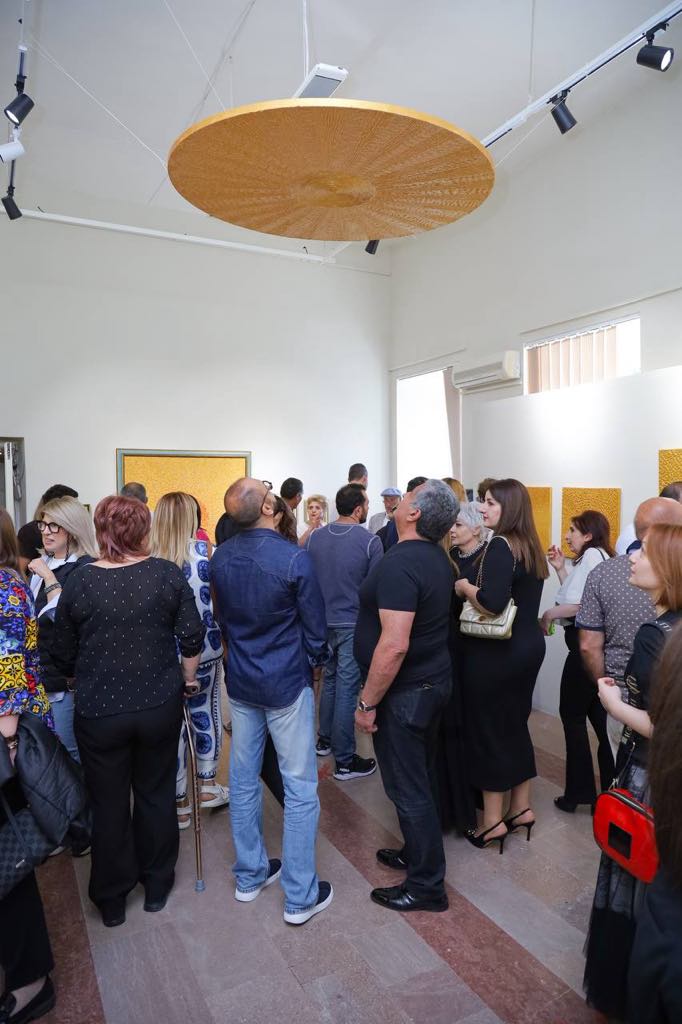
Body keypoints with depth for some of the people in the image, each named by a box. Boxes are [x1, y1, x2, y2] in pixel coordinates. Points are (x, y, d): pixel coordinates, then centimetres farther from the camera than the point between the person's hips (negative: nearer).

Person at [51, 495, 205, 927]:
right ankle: (157, 885, 35)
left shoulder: (78, 582, -8)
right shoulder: (167, 574, -11)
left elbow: (64, 656, 0)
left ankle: (112, 899, 32)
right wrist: (187, 677, 9)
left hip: (99, 710, 0)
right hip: (160, 705, 0)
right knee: (156, 795, 19)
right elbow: (192, 636, -9)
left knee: (109, 804, 16)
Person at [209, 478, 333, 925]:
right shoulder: (295, 559, -22)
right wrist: (317, 662, 7)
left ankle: (250, 875, 35)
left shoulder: (220, 557, -5)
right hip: (287, 682, -6)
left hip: (240, 681, 6)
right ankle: (300, 896, 18)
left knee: (244, 779, 18)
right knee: (300, 789, 7)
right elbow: (315, 625, -12)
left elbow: (221, 615, 7)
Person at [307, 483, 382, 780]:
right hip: (353, 624, -5)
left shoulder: (314, 537, -1)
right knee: (347, 689, 2)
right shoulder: (370, 541, -16)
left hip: (322, 622, 5)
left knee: (330, 679, 23)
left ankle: (325, 739, 36)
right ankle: (345, 761, 12)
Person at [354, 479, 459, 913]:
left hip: (406, 692, -9)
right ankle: (419, 853, 41)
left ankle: (426, 885, 21)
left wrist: (367, 702, -20)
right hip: (435, 680, 9)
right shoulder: (438, 558, 5)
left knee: (408, 787, 6)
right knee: (421, 777, 23)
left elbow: (394, 645, -31)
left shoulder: (399, 564, -25)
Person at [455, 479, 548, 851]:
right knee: (515, 724, 19)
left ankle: (493, 820, 16)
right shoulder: (530, 546, 8)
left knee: (487, 728, 4)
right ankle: (521, 807, 31)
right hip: (528, 644, 9)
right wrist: (475, 587, 11)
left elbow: (492, 603, -29)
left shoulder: (500, 545, -19)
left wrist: (463, 586, -13)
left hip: (496, 651, -9)